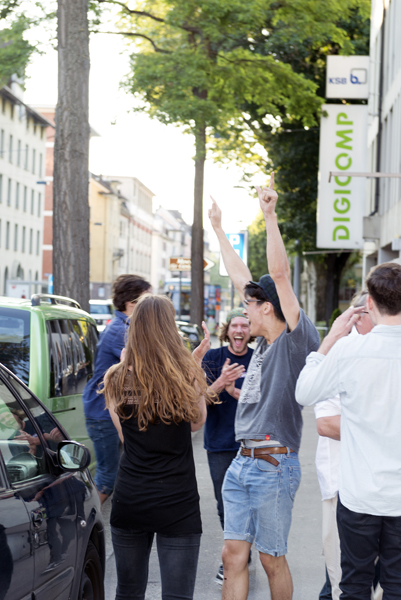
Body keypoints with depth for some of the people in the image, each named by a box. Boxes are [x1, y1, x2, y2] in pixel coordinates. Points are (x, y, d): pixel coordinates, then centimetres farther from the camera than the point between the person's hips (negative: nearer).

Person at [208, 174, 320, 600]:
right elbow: (241, 278, 21)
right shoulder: (264, 343, 13)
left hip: (274, 466, -8)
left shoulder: (296, 340, -7)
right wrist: (218, 230, 28)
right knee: (234, 554, 6)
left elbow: (280, 274, -18)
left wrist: (270, 217, -21)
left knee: (272, 559, 4)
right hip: (240, 464, 8)